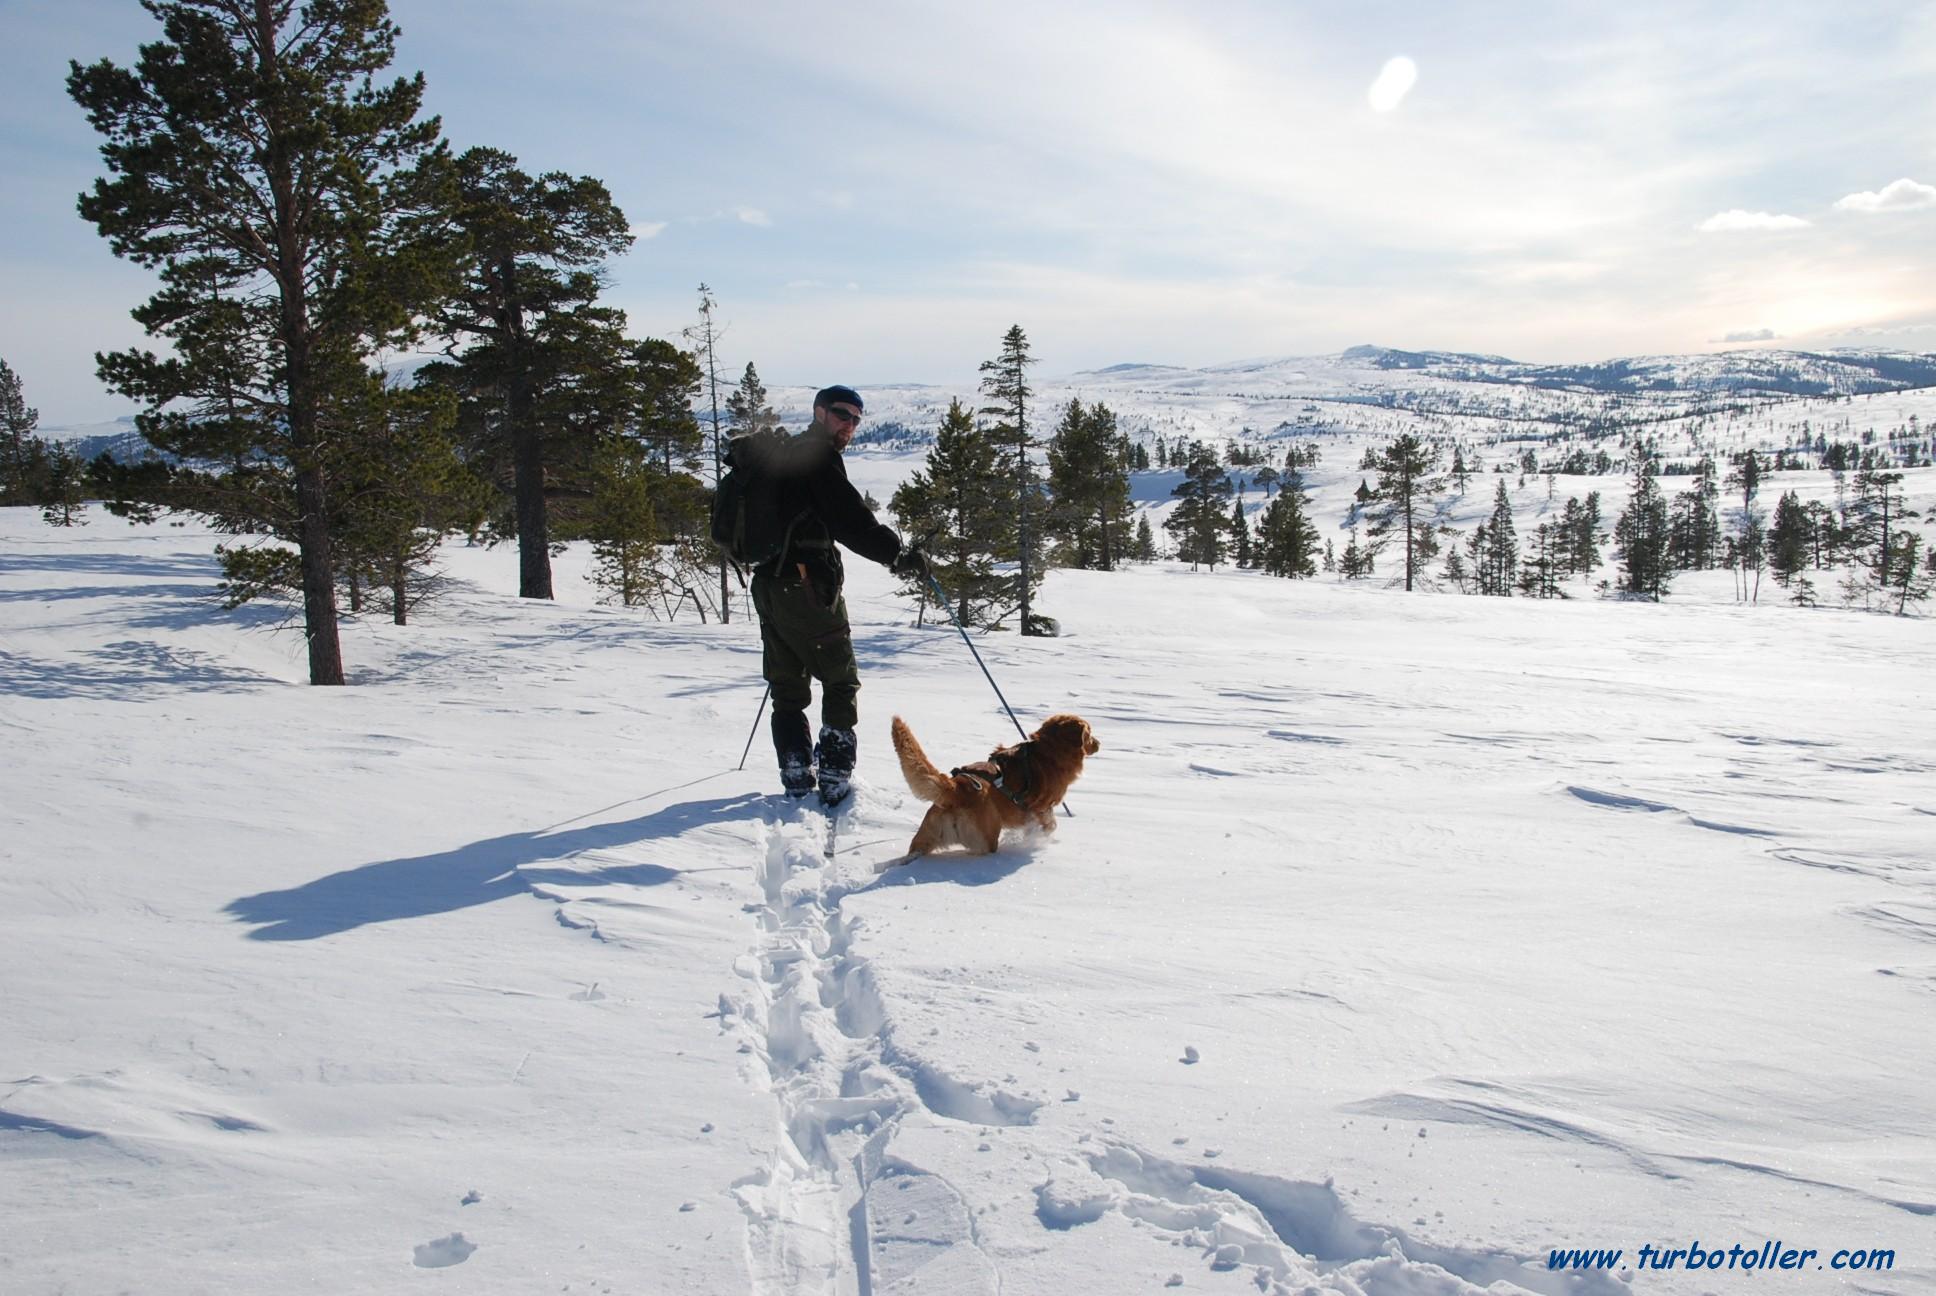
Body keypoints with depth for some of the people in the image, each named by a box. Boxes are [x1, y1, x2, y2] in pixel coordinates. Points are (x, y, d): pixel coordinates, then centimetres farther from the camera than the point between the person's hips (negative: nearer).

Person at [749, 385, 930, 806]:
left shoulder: (783, 455, 22)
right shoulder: (818, 455, -7)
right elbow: (849, 519, -18)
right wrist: (899, 554, -14)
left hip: (768, 584, 9)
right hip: (808, 585, -9)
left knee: (787, 685, 13)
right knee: (841, 680, -1)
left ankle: (796, 773, 10)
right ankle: (834, 776, -5)